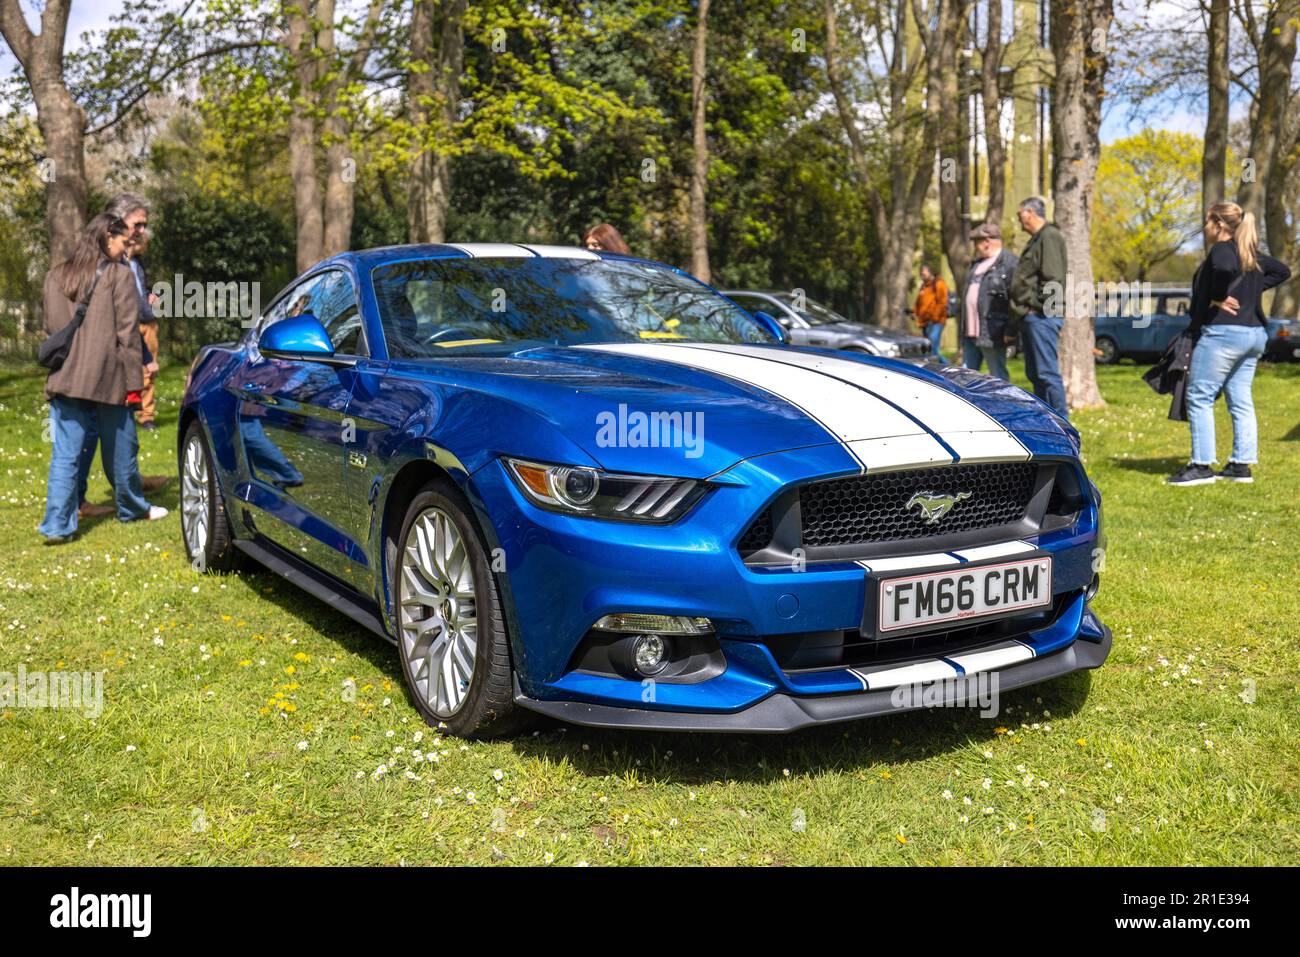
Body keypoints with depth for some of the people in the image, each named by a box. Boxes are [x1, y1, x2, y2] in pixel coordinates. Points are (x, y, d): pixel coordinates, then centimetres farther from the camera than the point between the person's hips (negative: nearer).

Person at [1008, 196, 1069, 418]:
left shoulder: (1050, 236, -8)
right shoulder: (1036, 240, 23)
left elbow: (1053, 279, -19)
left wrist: (1040, 307, -19)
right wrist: (1013, 328, 23)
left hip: (1042, 317, -10)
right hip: (1030, 317, 10)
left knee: (1047, 371, -10)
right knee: (1034, 373, 12)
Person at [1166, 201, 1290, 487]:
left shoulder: (1221, 250, -10)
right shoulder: (1252, 255, 16)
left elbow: (1224, 268, -33)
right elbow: (1282, 271, 29)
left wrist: (1218, 297, -18)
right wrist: (1253, 289, 19)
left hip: (1223, 332, -9)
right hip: (1255, 334, 9)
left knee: (1199, 398, -5)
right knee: (1240, 401, 10)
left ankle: (1202, 465, -7)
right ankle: (1241, 465, 11)